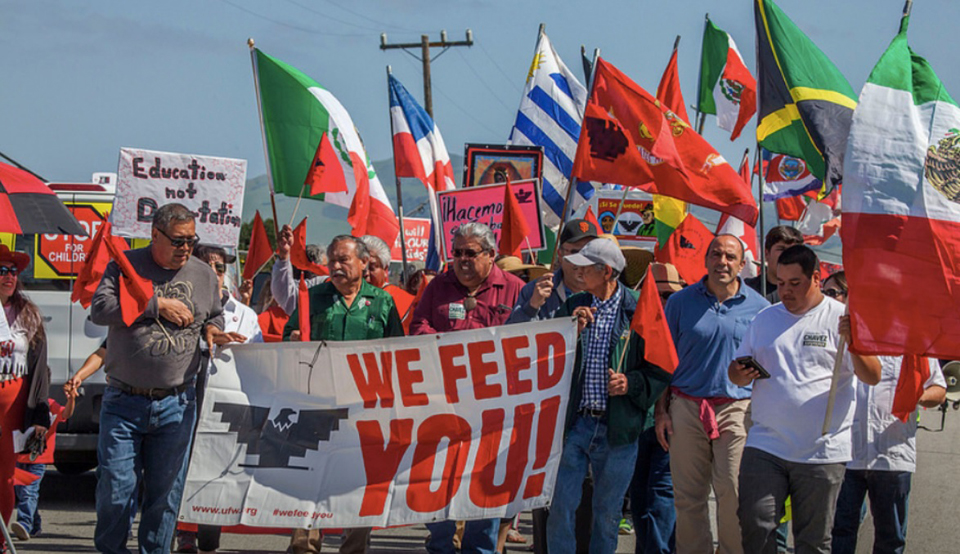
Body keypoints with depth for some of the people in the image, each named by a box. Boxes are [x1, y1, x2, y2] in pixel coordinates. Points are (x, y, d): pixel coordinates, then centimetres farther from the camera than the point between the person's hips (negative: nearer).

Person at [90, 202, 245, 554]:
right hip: (123, 402, -2)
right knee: (115, 486, -3)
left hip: (176, 405, 2)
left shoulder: (203, 275, 11)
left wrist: (211, 329, 2)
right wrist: (157, 305, -13)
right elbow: (100, 309, -12)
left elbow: (215, 315, 26)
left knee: (166, 490, 4)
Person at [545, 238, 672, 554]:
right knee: (561, 506, -3)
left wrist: (632, 383, -14)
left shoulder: (639, 312, -2)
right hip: (574, 423, 2)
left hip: (617, 429, -2)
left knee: (607, 513, 8)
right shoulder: (572, 308, 7)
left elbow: (661, 368, 1)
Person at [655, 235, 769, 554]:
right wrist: (662, 411, 3)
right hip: (686, 408, 1)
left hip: (737, 408, -1)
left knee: (733, 493, -6)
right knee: (688, 495, 3)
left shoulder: (758, 307, 6)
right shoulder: (681, 302, 7)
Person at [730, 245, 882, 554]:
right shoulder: (764, 319, 13)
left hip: (822, 452, -3)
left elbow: (872, 377, -7)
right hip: (764, 447, 3)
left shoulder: (841, 319, 0)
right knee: (754, 525, -7)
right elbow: (737, 373, 19)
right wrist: (741, 374, -5)